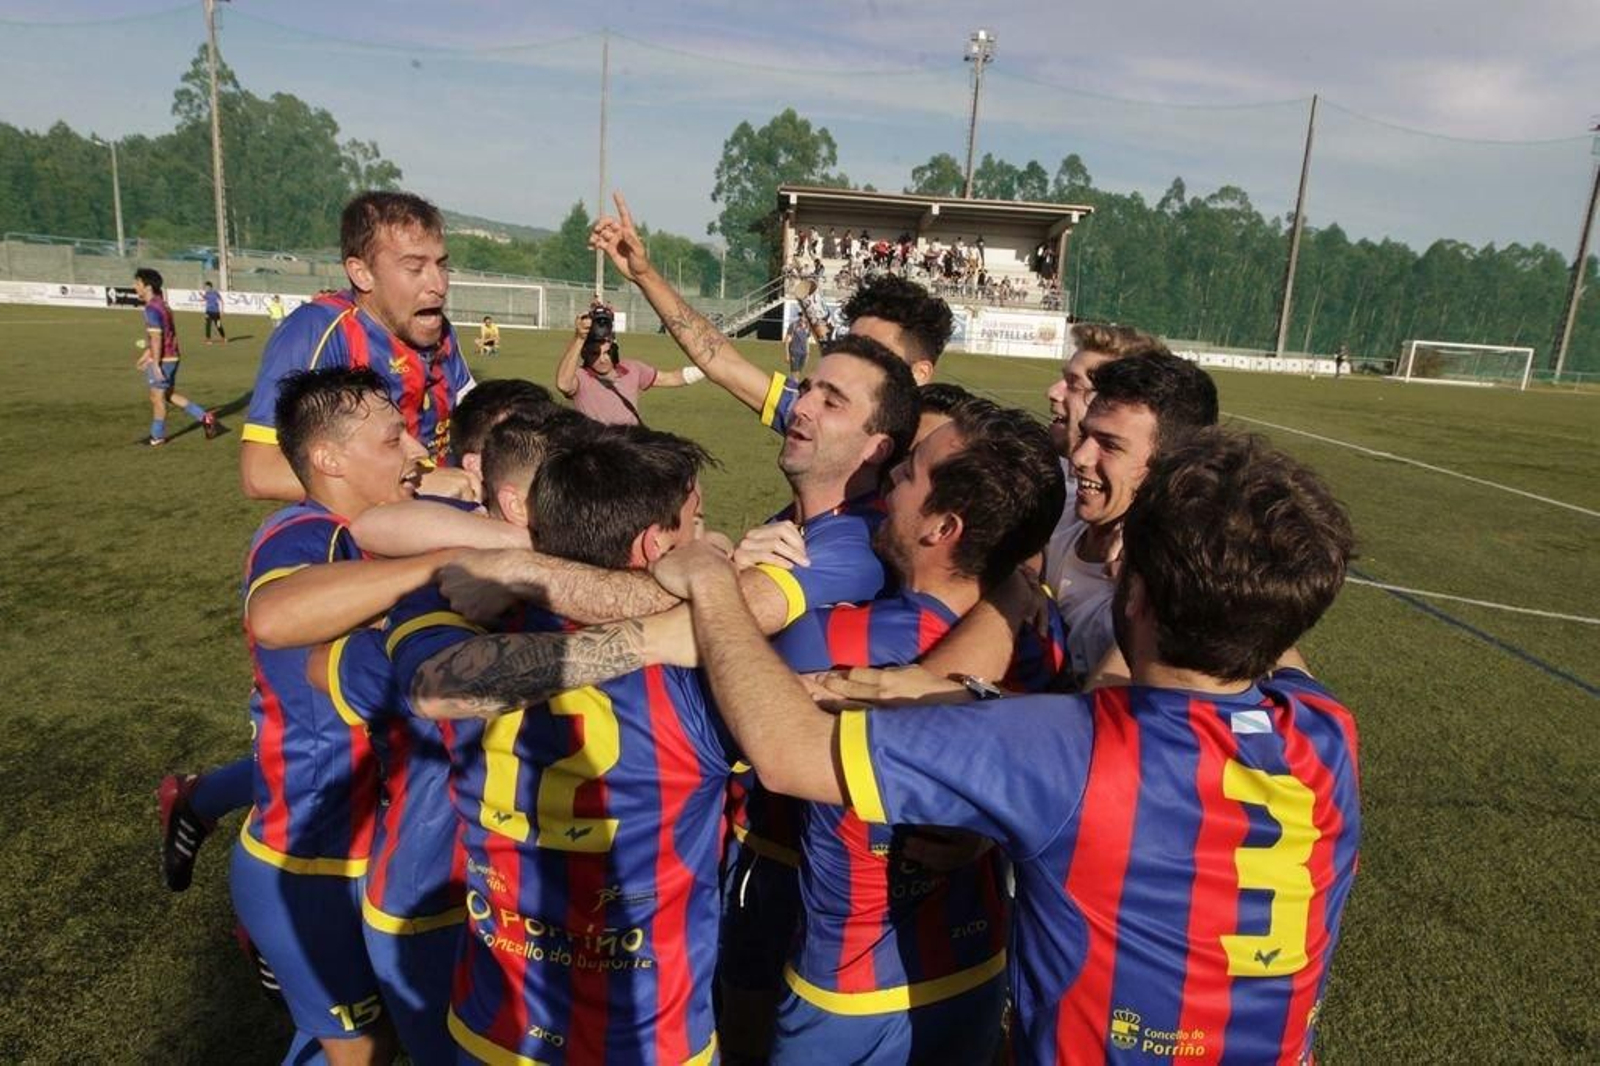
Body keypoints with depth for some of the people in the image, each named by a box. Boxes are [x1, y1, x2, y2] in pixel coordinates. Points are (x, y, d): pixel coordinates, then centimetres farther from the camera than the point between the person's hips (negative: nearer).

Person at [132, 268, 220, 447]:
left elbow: (156, 338, -22)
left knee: (157, 397, 3)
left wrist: (155, 364, -22)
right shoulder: (162, 304, 13)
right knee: (169, 394, 17)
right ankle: (204, 417, 11)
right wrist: (146, 355, 28)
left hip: (162, 360, -9)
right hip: (171, 357, 9)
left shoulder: (152, 309, -17)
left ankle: (157, 437, 15)